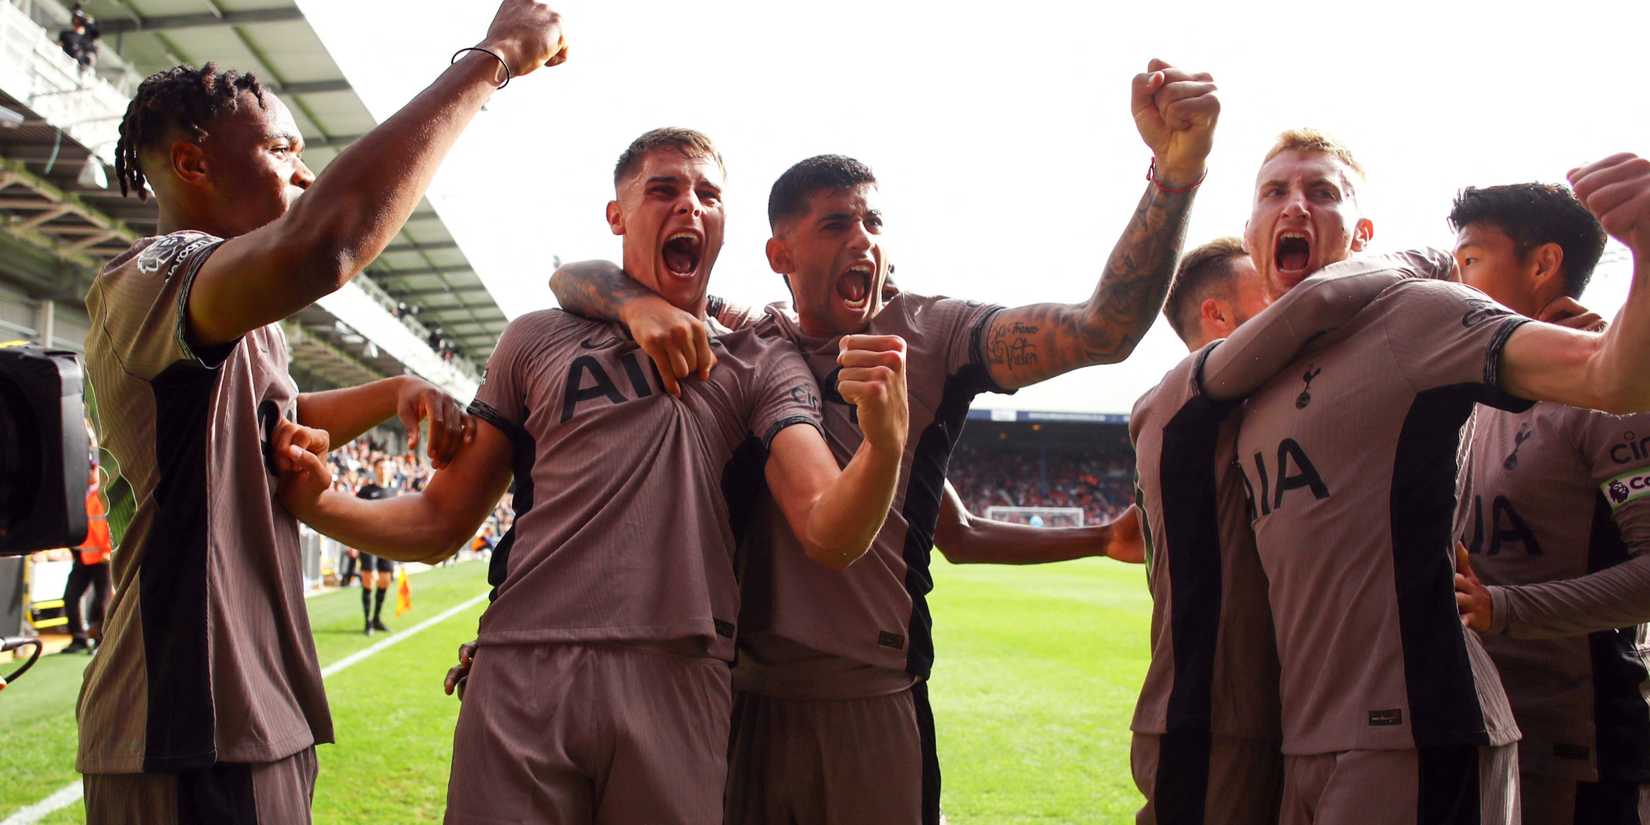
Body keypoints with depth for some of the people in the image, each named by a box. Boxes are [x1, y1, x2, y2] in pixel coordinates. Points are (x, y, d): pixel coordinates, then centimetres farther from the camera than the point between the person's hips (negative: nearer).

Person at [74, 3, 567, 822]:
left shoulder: (230, 325, 16)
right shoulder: (151, 278, -18)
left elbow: (273, 422, 33)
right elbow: (322, 247, -39)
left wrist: (394, 394, 11)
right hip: (193, 725, -10)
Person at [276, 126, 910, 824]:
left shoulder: (763, 366, 10)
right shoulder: (539, 341, 14)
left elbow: (829, 537, -5)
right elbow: (441, 522, 14)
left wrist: (885, 442, -25)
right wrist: (315, 499, -5)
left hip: (677, 683, 0)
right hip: (521, 675, 1)